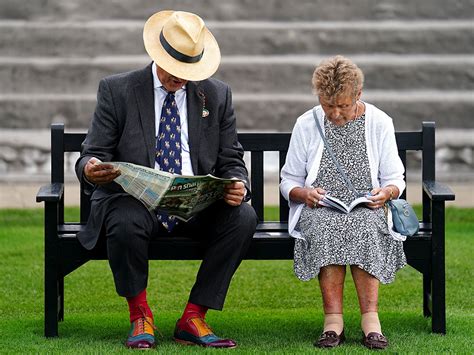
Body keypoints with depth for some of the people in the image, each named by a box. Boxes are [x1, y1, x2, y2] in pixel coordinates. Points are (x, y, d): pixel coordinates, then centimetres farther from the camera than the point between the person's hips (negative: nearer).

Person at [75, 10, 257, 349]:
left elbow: (231, 160, 9)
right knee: (124, 222, -37)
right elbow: (93, 155, -1)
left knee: (244, 217, -26)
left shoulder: (217, 95, 8)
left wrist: (238, 186, -15)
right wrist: (90, 169, -27)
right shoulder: (117, 90, 0)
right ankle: (140, 316, -11)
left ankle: (193, 319, -16)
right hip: (136, 202, -3)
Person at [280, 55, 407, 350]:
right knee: (326, 227, -35)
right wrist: (303, 193, -10)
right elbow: (289, 182, 13)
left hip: (366, 211, 0)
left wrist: (386, 192, -12)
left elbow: (395, 180, 12)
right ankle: (333, 320, -37)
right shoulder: (306, 125, 8)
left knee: (364, 226, -36)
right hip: (319, 211, 0)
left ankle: (370, 317, -37)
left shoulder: (379, 123, 8)